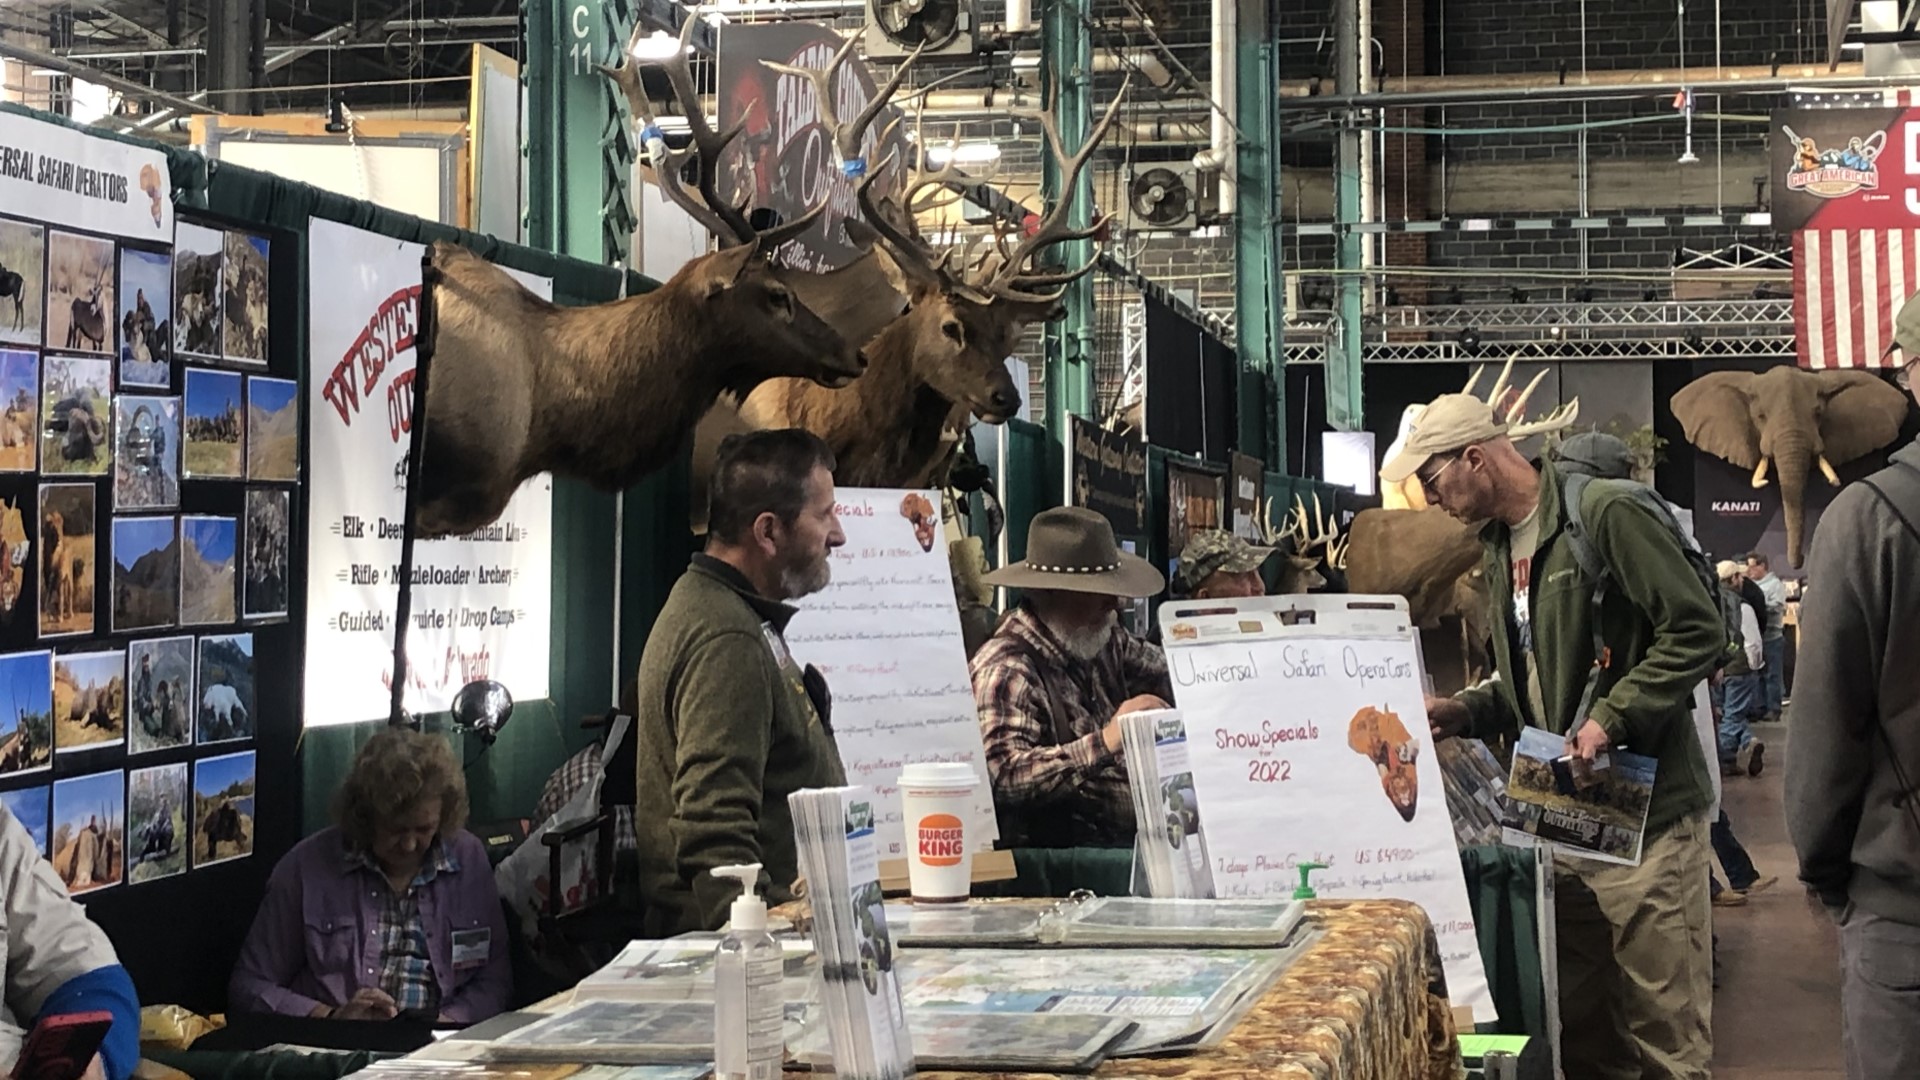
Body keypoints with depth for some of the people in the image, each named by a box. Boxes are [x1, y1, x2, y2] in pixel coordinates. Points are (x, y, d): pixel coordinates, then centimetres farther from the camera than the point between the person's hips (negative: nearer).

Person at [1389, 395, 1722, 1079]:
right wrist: (1462, 712, 6)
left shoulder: (1604, 513, -12)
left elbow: (1696, 631, -16)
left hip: (1644, 810, -8)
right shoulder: (1501, 548, 15)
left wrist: (1611, 718, -22)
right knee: (1580, 1023, 13)